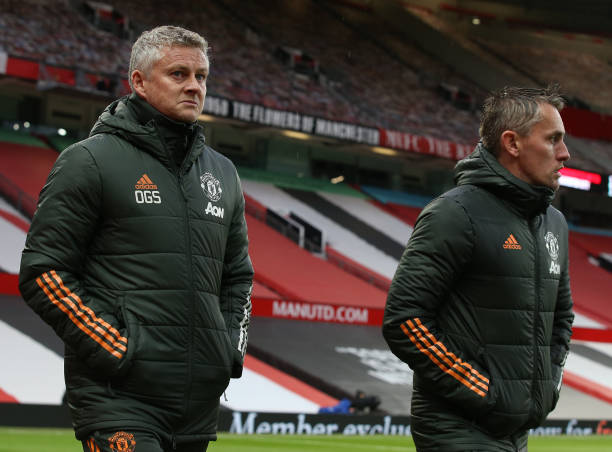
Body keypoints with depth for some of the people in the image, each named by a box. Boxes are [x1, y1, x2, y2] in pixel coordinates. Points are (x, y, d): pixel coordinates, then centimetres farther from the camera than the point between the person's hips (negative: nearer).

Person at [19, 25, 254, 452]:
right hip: (118, 397, -6)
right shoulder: (91, 160, -1)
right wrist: (116, 349, -13)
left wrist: (233, 346, 11)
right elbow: (43, 272, -6)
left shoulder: (222, 172, 18)